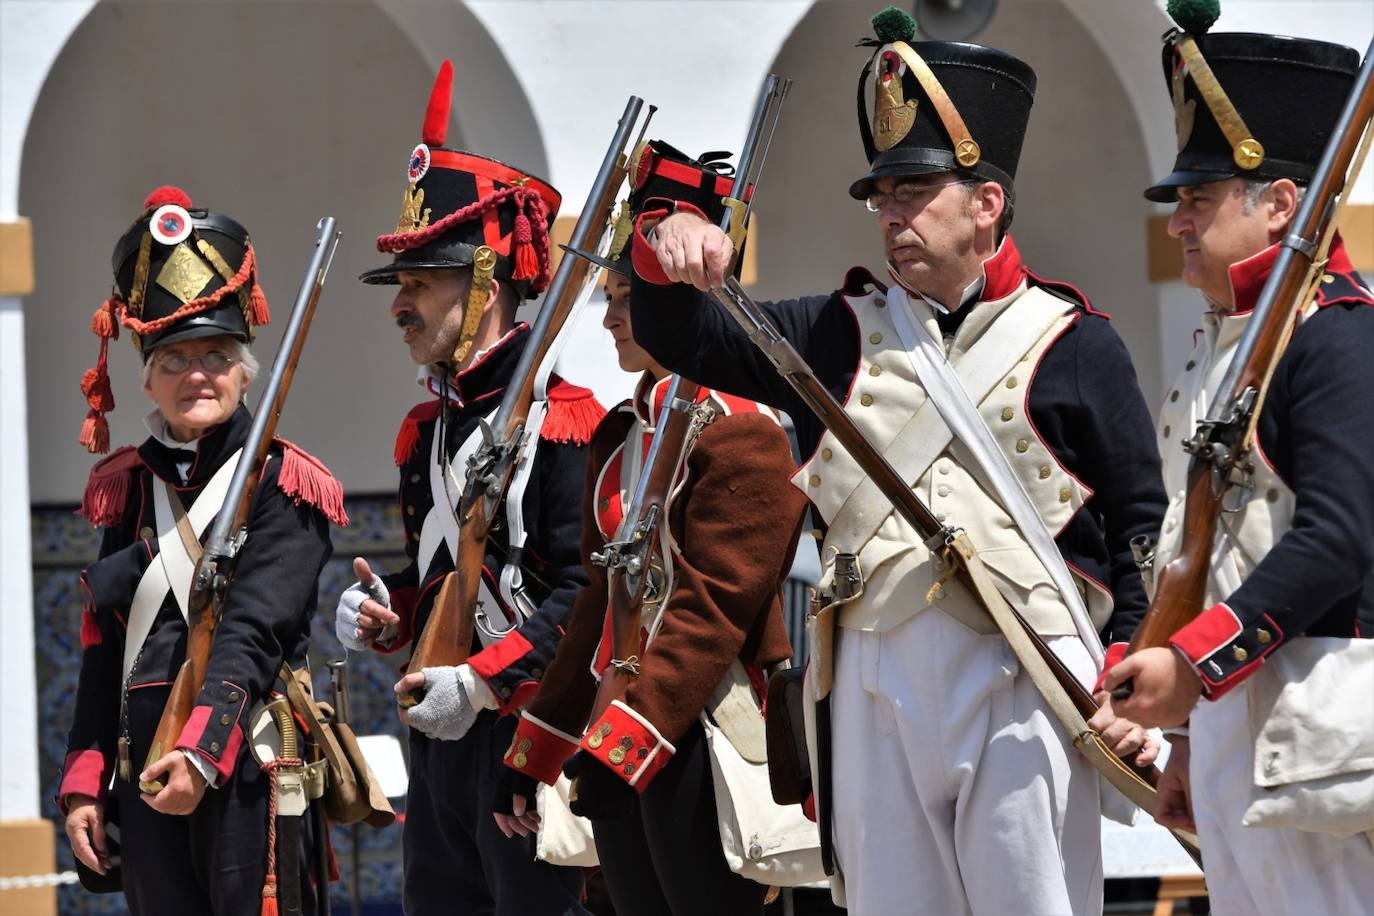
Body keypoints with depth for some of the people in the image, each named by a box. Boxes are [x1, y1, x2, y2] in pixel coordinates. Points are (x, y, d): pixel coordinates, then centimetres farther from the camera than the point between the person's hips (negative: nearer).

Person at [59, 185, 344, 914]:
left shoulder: (281, 485, -3)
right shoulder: (128, 489, 13)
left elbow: (252, 636, -15)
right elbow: (103, 653, 14)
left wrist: (202, 749, -27)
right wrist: (86, 783, 7)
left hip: (247, 765, -5)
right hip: (146, 767, 5)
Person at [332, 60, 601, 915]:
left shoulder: (562, 421, -11)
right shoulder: (427, 428, 16)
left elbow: (586, 591, -17)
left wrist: (482, 681, -22)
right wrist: (386, 613, 6)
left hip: (533, 737, -9)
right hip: (439, 739, 9)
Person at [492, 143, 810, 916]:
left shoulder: (742, 431, -11)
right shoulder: (620, 434, 15)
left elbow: (710, 614, -17)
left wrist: (618, 745, -21)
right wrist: (535, 756, 16)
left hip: (698, 746, -8)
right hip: (621, 744, 8)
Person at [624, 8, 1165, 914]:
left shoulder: (1073, 344, 4)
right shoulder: (844, 334, 16)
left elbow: (1143, 527, 3)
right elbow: (684, 338, 15)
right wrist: (669, 246, -7)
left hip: (1023, 679, -4)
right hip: (877, 682, 4)